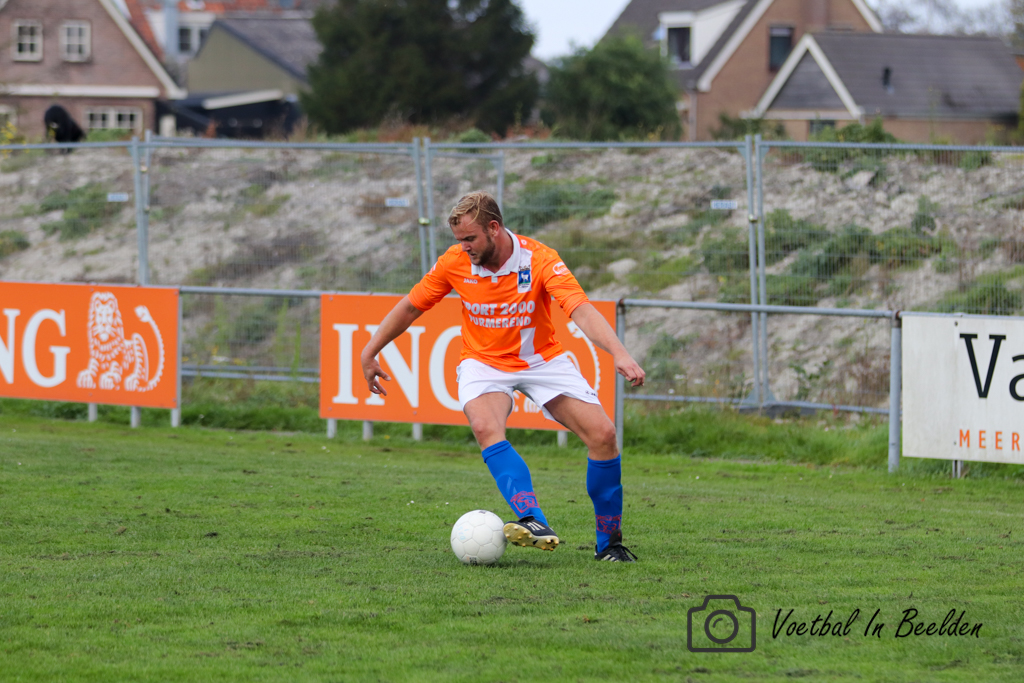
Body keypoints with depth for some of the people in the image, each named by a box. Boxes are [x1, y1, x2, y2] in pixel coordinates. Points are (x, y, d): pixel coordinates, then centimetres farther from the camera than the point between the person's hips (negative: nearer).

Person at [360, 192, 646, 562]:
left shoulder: (540, 260, -21)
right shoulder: (454, 262, -12)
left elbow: (581, 310, -32)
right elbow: (411, 306, 3)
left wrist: (620, 354, -47)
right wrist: (369, 353, 5)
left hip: (541, 360, 0)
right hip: (484, 362, 0)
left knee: (602, 434, -14)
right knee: (486, 428, -33)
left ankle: (609, 541, 1)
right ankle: (533, 522, -47)